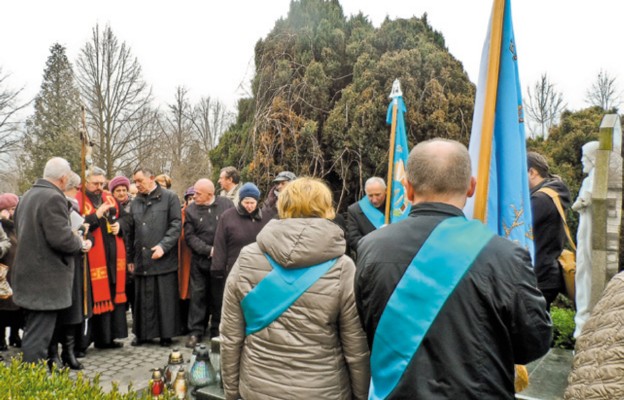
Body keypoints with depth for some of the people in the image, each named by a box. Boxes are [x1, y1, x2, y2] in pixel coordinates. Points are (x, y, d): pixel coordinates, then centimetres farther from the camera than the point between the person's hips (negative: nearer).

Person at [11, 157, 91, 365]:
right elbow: (61, 238, -25)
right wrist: (80, 243, -5)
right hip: (45, 279, -10)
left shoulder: (28, 195, 13)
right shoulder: (54, 198, -18)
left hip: (29, 275, 10)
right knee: (39, 337, -3)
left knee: (33, 332, 20)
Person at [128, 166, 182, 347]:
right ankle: (143, 333, 20)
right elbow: (132, 232, 16)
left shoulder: (170, 198, 0)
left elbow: (176, 224, -6)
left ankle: (166, 333, 13)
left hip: (164, 259, -4)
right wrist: (130, 257, 13)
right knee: (143, 298, 8)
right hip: (142, 259, 4)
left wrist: (163, 246, -15)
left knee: (165, 298, 1)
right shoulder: (135, 202, 14)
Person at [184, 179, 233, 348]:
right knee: (198, 295, 5)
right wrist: (208, 250, -13)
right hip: (200, 260, 1)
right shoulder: (191, 210, 1)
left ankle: (217, 330, 22)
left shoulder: (227, 204, -4)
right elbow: (190, 236, -3)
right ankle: (195, 331, 15)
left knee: (219, 295, 9)